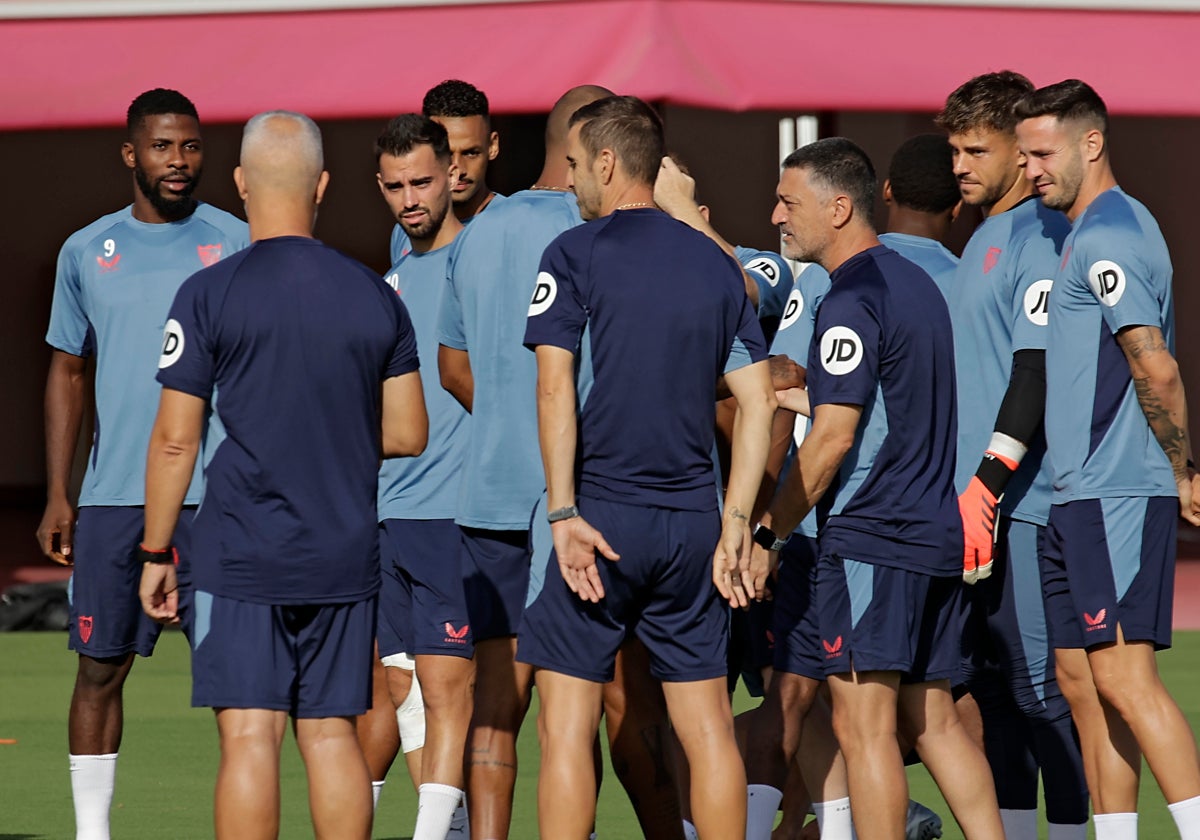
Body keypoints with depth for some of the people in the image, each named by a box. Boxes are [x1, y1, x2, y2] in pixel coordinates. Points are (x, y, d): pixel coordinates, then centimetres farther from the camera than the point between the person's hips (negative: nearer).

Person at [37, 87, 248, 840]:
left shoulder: (237, 244, 3)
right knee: (101, 664, 3)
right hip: (113, 496, 2)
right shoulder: (87, 252, 10)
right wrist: (58, 495, 9)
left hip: (217, 495, -2)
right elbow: (68, 373, 16)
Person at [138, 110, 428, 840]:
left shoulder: (209, 295, -6)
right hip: (346, 559, 4)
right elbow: (408, 435, 8)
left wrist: (156, 553, 3)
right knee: (331, 732, 8)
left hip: (241, 559, -4)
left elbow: (175, 438, -6)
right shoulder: (376, 297, 5)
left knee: (250, 736, -5)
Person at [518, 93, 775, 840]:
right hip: (690, 519, 5)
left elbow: (555, 387, -13)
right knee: (709, 728, 7)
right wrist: (736, 521, 6)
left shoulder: (576, 254, -4)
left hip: (598, 520, -4)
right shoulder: (715, 264, 10)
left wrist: (564, 512, -14)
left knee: (567, 727, -1)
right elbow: (759, 399, 6)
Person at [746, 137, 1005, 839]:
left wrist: (768, 535, -10)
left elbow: (832, 437, -16)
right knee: (933, 719, 10)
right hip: (937, 535, 9)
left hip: (871, 538, -9)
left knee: (864, 723, -7)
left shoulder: (853, 299, -12)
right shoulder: (917, 282, 16)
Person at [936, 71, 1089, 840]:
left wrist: (987, 484, -21)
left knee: (1040, 682, -8)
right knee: (987, 680, 9)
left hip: (1024, 502, -9)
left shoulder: (1042, 239, -10)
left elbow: (1039, 370, -17)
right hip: (970, 499, 9)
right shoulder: (983, 240, 19)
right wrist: (962, 484, 19)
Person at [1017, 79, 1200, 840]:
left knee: (1125, 677, -14)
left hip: (1117, 495, -10)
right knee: (1086, 683, 9)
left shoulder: (1106, 238, -13)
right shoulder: (1096, 230, 18)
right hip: (1080, 495, 10)